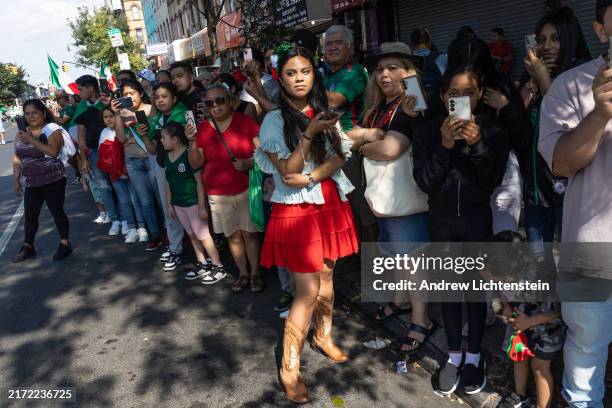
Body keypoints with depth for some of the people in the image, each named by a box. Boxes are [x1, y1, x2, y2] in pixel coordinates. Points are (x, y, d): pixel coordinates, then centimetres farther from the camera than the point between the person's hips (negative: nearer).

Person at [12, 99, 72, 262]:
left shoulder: (52, 130, -9)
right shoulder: (22, 132, 9)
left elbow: (53, 152, -24)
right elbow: (17, 157, 14)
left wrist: (31, 140, -21)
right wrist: (16, 179, 11)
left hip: (53, 180, -5)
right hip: (31, 182, 6)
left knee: (57, 211, 0)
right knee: (30, 215, 8)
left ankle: (65, 244, 13)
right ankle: (28, 247, 20)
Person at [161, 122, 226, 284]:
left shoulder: (189, 154, -17)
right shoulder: (167, 156, 6)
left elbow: (199, 181, -16)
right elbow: (168, 182, 13)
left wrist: (202, 206, -17)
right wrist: (170, 204, 13)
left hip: (193, 203, -7)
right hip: (178, 204, 7)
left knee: (203, 235, 0)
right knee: (192, 235, 16)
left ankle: (218, 268, 11)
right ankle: (202, 264, 30)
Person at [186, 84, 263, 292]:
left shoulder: (245, 121, -6)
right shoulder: (202, 128, 2)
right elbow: (196, 164, 0)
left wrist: (249, 162, -20)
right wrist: (192, 142, -15)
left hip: (245, 189, -2)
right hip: (218, 194, 3)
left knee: (249, 234, 3)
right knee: (233, 236, 11)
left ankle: (255, 273, 19)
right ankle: (243, 273, 26)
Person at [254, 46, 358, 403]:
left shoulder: (325, 112, 7)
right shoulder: (275, 120, -8)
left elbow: (340, 157, -1)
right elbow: (288, 172, -15)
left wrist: (310, 177, -17)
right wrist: (309, 133, -24)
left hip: (330, 204, 5)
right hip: (296, 210, -5)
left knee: (326, 275, 15)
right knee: (308, 289, -7)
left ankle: (323, 337, 38)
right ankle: (290, 368, 6)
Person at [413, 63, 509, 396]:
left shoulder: (492, 129, -5)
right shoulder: (428, 132, -5)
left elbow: (492, 180, -9)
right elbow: (424, 182, -11)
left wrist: (477, 145, -22)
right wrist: (444, 146, -23)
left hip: (477, 219, -1)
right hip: (442, 220, 1)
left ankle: (474, 356, 25)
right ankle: (454, 354, 25)